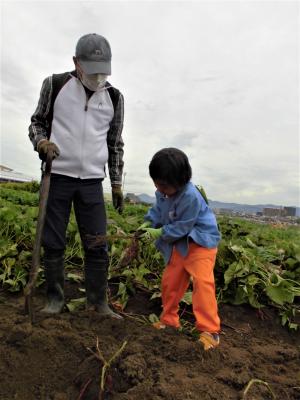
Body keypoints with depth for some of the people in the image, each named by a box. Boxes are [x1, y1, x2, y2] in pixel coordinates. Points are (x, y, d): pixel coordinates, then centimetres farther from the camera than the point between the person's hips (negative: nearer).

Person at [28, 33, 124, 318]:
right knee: (53, 243, 3)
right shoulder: (55, 84, 3)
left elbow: (115, 144, 13)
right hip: (58, 176, -1)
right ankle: (55, 298, 20)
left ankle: (98, 302, 14)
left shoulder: (114, 97, 8)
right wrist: (41, 141, -13)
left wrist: (117, 183, 10)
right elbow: (37, 122, 11)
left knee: (98, 245, 0)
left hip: (92, 181, 1)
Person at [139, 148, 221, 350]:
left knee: (202, 281, -20)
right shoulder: (163, 192, -5)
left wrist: (159, 233, -18)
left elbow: (182, 227, -25)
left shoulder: (191, 196, -30)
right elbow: (158, 209, 14)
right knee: (170, 281, 12)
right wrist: (148, 223, -2)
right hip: (179, 244, 8)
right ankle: (169, 320, 31)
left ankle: (210, 330, -9)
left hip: (200, 241, -8)